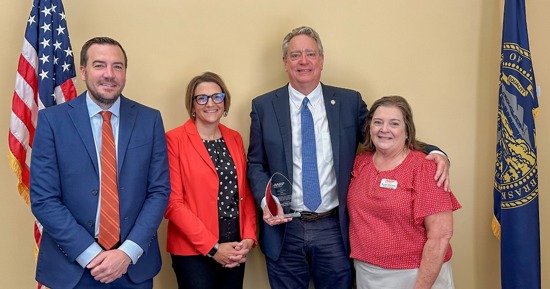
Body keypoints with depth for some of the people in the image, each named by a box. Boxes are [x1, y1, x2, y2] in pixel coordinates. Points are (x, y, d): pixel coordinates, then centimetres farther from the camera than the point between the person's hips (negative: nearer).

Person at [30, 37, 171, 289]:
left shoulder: (150, 119, -2)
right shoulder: (52, 120, -5)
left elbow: (159, 191, -3)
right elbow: (43, 199, -7)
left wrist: (128, 252, -12)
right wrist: (90, 255, -14)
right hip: (73, 264, -1)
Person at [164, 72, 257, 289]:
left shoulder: (235, 138, 8)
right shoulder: (175, 139, -9)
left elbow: (246, 193, 9)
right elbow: (173, 202, -12)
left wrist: (248, 238, -4)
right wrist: (212, 247, -14)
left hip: (234, 248, 5)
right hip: (193, 249, -5)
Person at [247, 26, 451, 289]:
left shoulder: (349, 101, 1)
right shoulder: (264, 106, 1)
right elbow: (256, 164, 4)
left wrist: (434, 153, -12)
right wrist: (266, 201, -13)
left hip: (334, 229, 1)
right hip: (284, 230, 0)